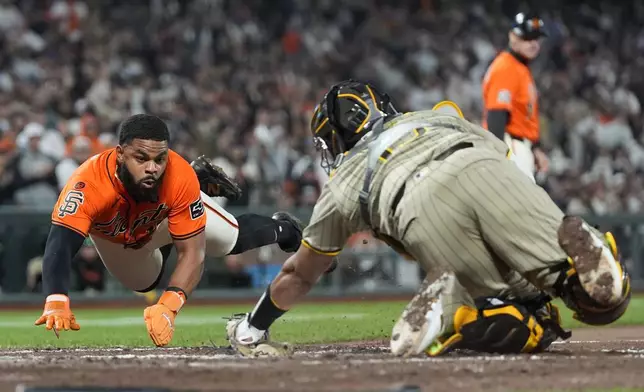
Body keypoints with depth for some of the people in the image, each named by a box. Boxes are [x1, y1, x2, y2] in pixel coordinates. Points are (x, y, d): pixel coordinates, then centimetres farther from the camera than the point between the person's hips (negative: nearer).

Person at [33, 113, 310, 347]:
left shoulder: (180, 178, -44)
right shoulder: (89, 183, -50)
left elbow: (192, 252, -39)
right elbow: (59, 247, -60)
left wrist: (168, 307, -57)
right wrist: (56, 304, -79)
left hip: (169, 212, -1)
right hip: (112, 239, 1)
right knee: (147, 283, 28)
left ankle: (280, 229, 48)